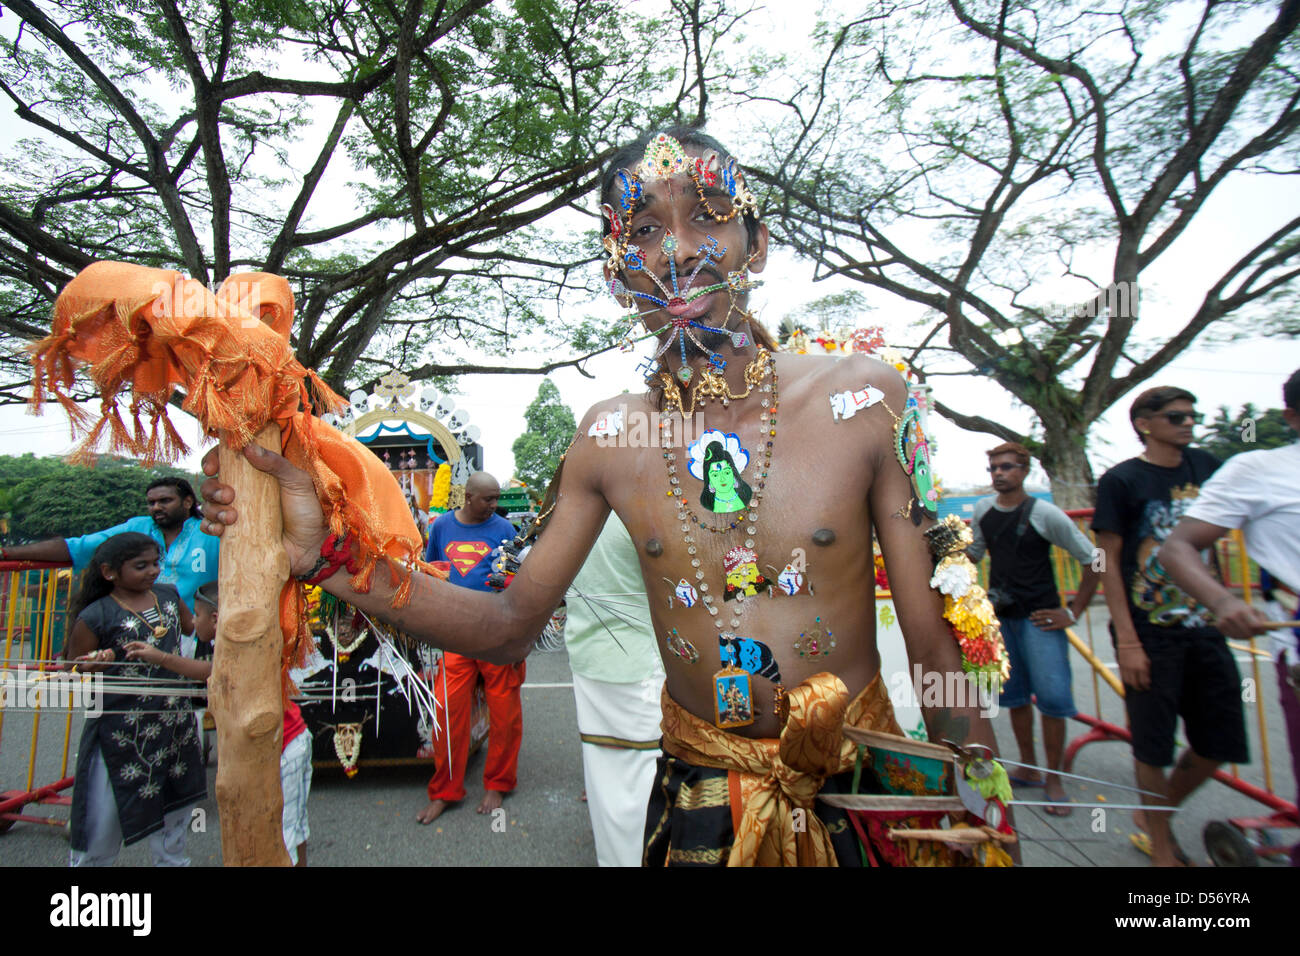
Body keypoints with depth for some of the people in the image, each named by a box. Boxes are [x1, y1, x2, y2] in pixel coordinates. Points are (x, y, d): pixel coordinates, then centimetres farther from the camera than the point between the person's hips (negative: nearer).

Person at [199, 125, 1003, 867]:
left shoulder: (862, 400, -13)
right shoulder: (609, 437, -8)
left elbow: (938, 648, -8)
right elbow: (513, 624, -2)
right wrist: (329, 554, -12)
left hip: (866, 794, 0)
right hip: (699, 801, 1)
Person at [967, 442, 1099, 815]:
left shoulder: (1045, 513, -8)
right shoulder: (983, 510, 5)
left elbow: (1092, 560, -4)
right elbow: (972, 555, 20)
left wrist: (1073, 611, -5)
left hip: (1039, 617, -4)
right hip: (1000, 616, 5)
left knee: (1052, 695, -7)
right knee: (1014, 695, 11)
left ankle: (1054, 780, 10)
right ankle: (1028, 769, 26)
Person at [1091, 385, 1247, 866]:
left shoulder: (1206, 466, 8)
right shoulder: (1121, 480, -8)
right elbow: (1108, 563, -10)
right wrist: (1126, 641, -15)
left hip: (1205, 628, 6)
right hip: (1150, 632, -5)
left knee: (1220, 741, 11)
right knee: (1153, 745, 3)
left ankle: (1155, 816, 34)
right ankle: (1161, 846, 23)